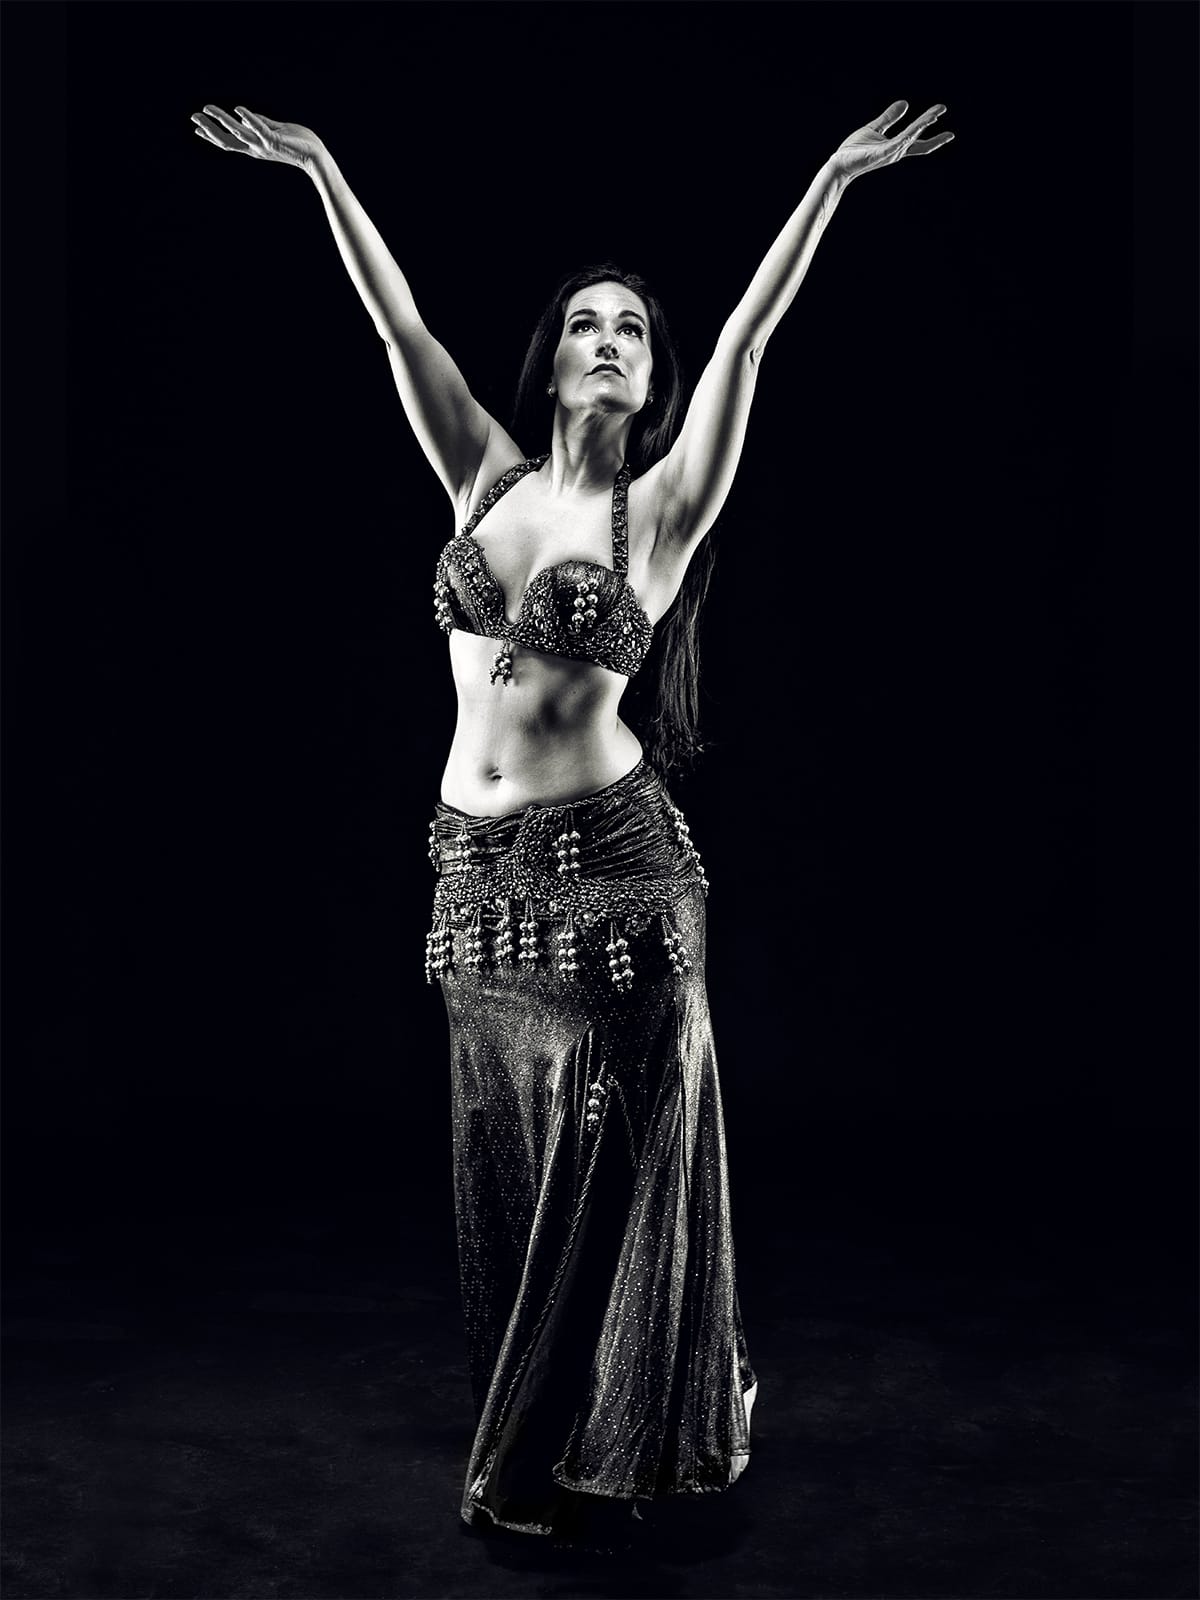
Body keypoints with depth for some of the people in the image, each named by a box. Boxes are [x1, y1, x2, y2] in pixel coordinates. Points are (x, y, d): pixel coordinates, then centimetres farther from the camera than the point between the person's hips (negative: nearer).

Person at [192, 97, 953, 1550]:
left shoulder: (661, 504, -3)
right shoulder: (489, 476, 6)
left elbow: (747, 340, -12)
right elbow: (398, 326, 5)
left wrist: (834, 181, -18)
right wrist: (321, 169, 4)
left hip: (607, 861, -4)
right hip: (473, 865, 4)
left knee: (613, 1159, 7)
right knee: (506, 1162, 15)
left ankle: (591, 1451, 26)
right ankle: (530, 1432, 35)